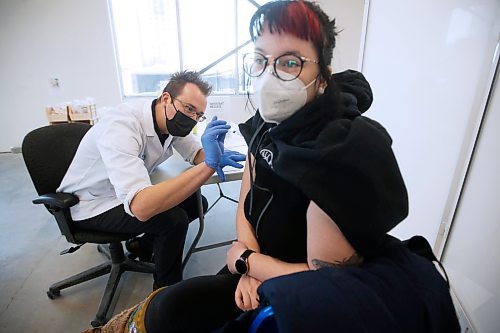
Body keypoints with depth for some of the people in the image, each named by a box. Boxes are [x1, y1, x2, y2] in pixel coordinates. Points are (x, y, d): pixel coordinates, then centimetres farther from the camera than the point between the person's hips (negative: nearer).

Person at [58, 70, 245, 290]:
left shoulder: (173, 121, -12)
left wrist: (215, 157, -25)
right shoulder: (122, 126, -35)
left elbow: (196, 153, 1)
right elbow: (141, 207, -45)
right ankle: (166, 290, 1)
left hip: (127, 192, 8)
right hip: (91, 206, -7)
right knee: (174, 218, -25)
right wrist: (209, 164, -46)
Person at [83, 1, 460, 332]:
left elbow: (322, 280, -24)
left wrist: (243, 260, -13)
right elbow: (245, 203, 3)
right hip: (263, 267, 6)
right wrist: (250, 262, -12)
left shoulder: (345, 152, -30)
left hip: (302, 297, -6)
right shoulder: (267, 126, -6)